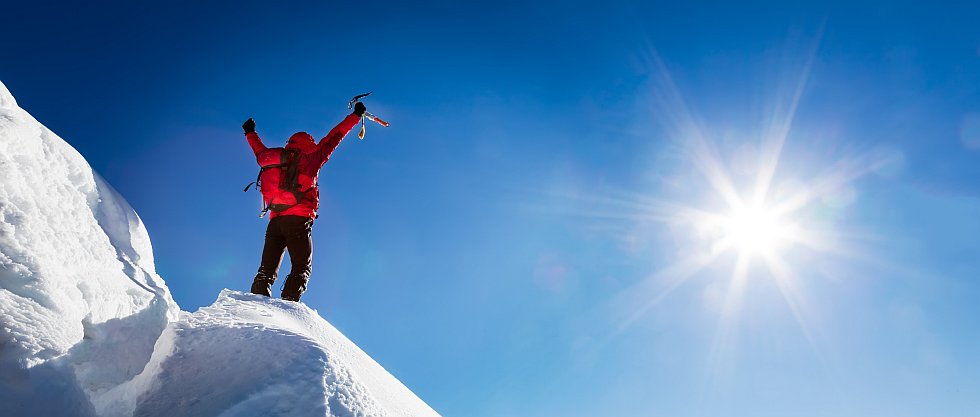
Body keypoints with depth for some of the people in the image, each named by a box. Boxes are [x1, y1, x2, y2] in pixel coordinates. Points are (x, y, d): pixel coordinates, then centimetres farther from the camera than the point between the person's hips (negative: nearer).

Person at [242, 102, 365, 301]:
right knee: (301, 268, -4)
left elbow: (260, 152, 40)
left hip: (275, 221, 5)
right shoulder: (308, 158, 6)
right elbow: (332, 140, 12)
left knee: (267, 269, 6)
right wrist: (355, 116, 22)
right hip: (299, 219, -5)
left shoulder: (271, 159, 18)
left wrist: (250, 133, 61)